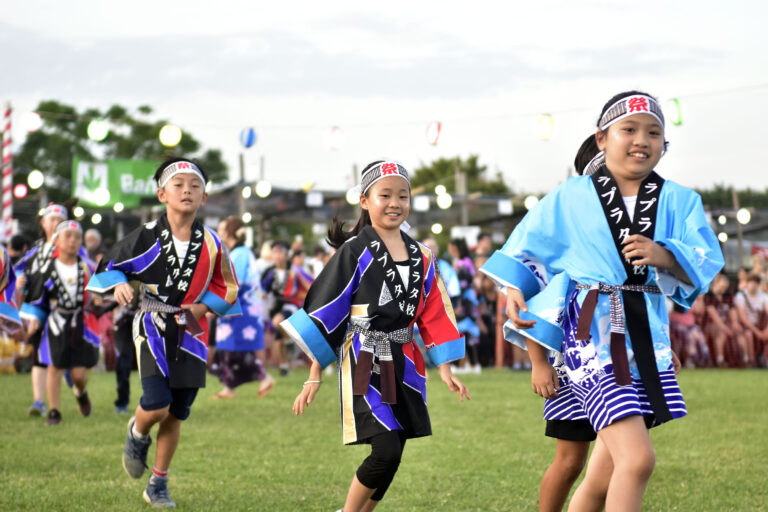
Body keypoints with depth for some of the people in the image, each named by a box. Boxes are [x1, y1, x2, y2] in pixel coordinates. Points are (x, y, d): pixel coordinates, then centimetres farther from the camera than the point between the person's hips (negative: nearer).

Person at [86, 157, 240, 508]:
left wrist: (202, 306, -4)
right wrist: (118, 284, -18)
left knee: (176, 415, 7)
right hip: (152, 327, -3)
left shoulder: (210, 243, -1)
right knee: (157, 405, -18)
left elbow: (228, 288, 11)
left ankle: (158, 486, 22)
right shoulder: (147, 237, -8)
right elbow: (109, 265, 2)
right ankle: (137, 434, 20)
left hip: (190, 332, 3)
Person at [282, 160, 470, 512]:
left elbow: (433, 315, 14)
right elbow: (324, 313, -6)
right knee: (386, 451, -17)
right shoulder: (354, 252, -7)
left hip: (404, 365, 6)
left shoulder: (421, 256, 10)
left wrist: (444, 369, 6)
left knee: (390, 461, 4)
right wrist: (314, 377, -8)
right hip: (364, 364, -6)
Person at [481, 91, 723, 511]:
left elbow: (706, 261, -5)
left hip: (647, 336, 4)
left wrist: (664, 255, -23)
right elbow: (526, 249, 13)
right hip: (591, 334, -4)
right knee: (638, 459, -19)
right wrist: (514, 292, -3)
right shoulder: (571, 197, 4)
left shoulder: (678, 201, 7)